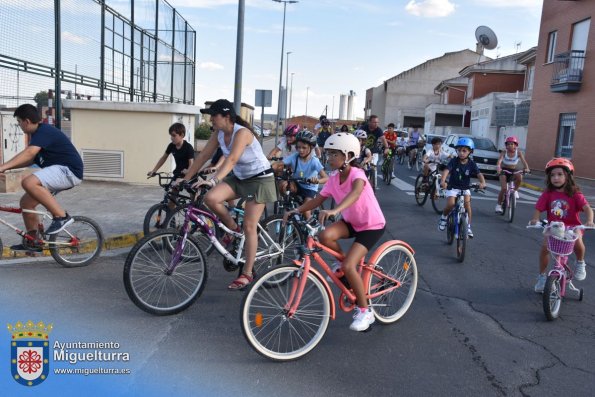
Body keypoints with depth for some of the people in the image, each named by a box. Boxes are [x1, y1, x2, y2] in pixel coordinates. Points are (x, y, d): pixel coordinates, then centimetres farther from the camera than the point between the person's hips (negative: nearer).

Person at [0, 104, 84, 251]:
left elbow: (28, 153, -31)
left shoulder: (44, 131, -15)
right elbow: (31, 159, 21)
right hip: (59, 172, 10)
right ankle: (33, 241, 20)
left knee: (29, 183, -31)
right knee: (26, 202, 9)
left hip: (69, 170, -10)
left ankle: (61, 216, -22)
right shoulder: (39, 133, 16)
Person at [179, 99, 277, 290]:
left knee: (249, 226, -7)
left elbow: (231, 159, -39)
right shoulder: (219, 134, -4)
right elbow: (203, 156, -3)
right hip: (239, 178, 7)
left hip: (259, 179, -7)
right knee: (210, 198, -20)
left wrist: (213, 180, -51)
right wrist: (185, 179, -8)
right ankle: (232, 229, 7)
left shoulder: (242, 132, -26)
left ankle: (247, 274, 5)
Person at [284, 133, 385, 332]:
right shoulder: (334, 179, -4)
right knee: (324, 236, -26)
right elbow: (317, 200, -3)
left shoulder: (356, 174, -25)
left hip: (372, 225, -6)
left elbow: (355, 193, -48)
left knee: (349, 266, -22)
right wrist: (296, 210, -21)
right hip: (351, 221, 6)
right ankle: (342, 261, 6)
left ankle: (365, 311, -2)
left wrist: (334, 211, -64)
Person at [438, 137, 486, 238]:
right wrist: (443, 181, -43)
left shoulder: (471, 164, -5)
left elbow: (479, 174, -16)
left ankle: (468, 227, -7)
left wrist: (483, 182, -38)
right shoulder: (454, 161, -9)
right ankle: (444, 217, 10)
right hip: (452, 187, -1)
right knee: (450, 204, -23)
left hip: (465, 188, 1)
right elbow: (447, 170, -23)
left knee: (467, 203, -22)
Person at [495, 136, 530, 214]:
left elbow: (524, 161, -21)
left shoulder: (518, 153, -9)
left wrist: (526, 168, -41)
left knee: (520, 177, -33)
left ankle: (515, 190, -5)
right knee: (503, 188, -17)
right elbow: (499, 160, -30)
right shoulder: (504, 152, -13)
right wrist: (498, 167, -51)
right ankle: (499, 204, 2)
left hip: (513, 171, 2)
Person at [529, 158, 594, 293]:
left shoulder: (575, 194, -9)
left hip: (572, 226, -2)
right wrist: (535, 219, -28)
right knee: (544, 246, -19)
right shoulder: (548, 194, -5)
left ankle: (580, 263, 4)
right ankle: (542, 276, 4)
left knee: (577, 242, -32)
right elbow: (538, 209, -8)